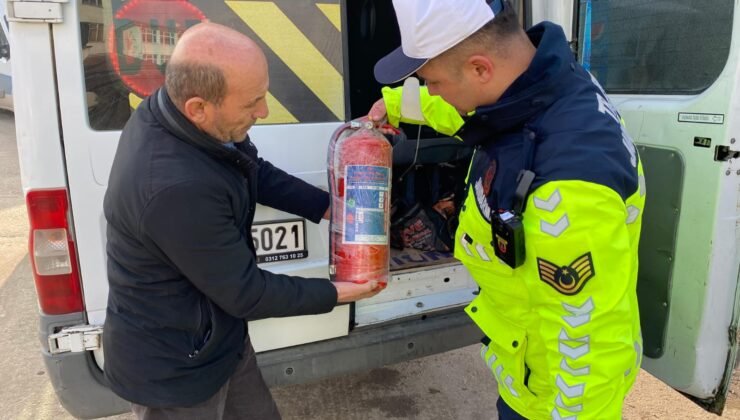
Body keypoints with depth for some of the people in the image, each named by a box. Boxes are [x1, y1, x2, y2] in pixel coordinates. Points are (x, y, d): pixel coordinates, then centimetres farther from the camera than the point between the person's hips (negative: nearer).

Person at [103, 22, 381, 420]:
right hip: (172, 368, -7)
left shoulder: (171, 111, -12)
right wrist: (334, 293, -12)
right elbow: (244, 293, -26)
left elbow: (255, 172, 5)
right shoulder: (175, 187, -39)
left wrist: (329, 206, 1)